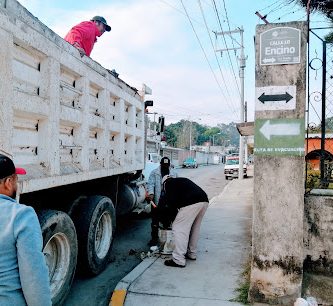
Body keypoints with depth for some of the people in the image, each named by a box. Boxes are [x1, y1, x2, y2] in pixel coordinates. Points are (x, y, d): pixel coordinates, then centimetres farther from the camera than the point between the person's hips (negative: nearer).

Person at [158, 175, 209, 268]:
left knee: (179, 229, 0)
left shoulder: (168, 183, 15)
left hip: (191, 203, -8)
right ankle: (192, 254, 33)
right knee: (194, 229, 23)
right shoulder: (182, 180, 36)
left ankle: (178, 260, 1)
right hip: (204, 201, 8)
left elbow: (171, 201, 6)